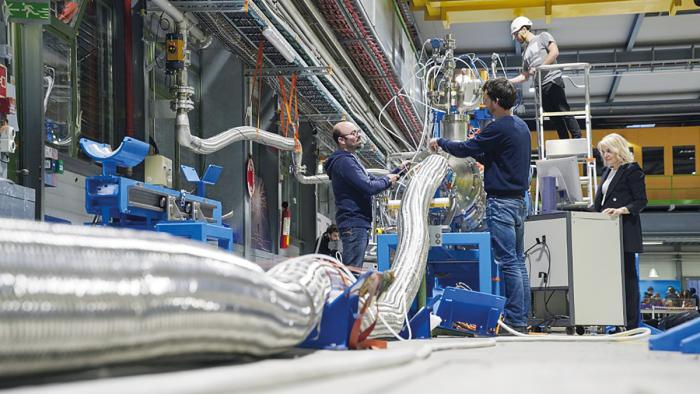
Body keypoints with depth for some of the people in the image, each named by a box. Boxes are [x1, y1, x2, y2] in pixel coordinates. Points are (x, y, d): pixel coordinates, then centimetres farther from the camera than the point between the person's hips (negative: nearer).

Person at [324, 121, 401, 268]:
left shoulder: (350, 160, 21)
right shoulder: (343, 162, -13)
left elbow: (373, 180, 26)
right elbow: (368, 187, -21)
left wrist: (398, 171, 15)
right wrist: (387, 180, -4)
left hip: (359, 223, 11)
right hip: (353, 224, -11)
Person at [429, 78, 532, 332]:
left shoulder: (499, 128, -16)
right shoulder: (521, 127, 15)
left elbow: (466, 149, -10)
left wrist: (440, 143, 5)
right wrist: (478, 155, 19)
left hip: (501, 201, -10)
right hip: (518, 199, 10)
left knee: (508, 262, -9)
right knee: (518, 261, 11)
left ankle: (515, 320, -9)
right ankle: (522, 319, 14)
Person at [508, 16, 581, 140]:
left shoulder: (543, 37, 7)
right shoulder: (526, 52, 25)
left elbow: (554, 52, -9)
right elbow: (524, 76, 26)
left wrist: (539, 68, -15)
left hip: (553, 80, -7)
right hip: (540, 87, 7)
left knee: (564, 112, -13)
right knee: (555, 119, 3)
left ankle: (578, 139, -13)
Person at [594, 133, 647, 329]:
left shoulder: (632, 171, -4)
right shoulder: (607, 172, 20)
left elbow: (641, 201, -9)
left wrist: (621, 210, -23)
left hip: (625, 231, -8)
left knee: (627, 273, -5)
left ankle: (631, 322, -3)